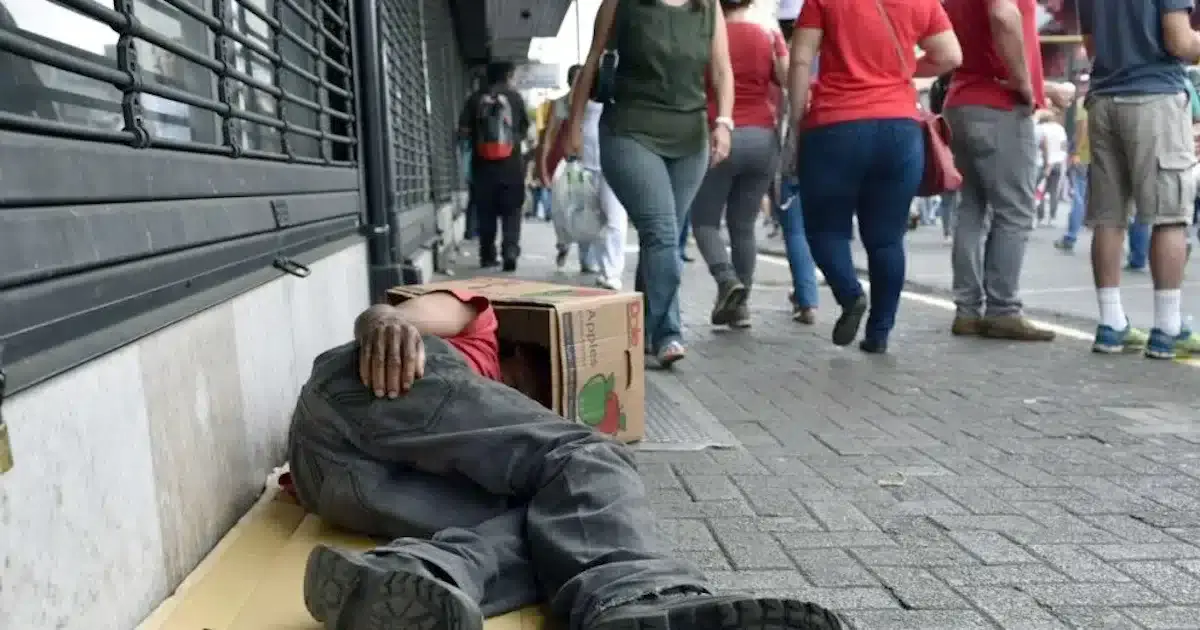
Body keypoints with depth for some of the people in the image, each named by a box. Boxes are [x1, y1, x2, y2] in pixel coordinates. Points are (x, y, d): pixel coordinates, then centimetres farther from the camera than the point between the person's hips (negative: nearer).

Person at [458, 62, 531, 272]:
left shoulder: (475, 98, 2)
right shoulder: (515, 97, 2)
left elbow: (463, 131, -2)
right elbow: (525, 130, 8)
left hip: (483, 165, 1)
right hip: (511, 164, -1)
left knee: (485, 212, 10)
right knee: (511, 211, 4)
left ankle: (487, 256, 14)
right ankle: (510, 251, -12)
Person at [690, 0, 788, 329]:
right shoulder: (771, 37, 5)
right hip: (763, 140, 3)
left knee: (704, 219, 10)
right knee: (744, 224, 11)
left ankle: (727, 280, -13)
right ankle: (741, 304, 10)